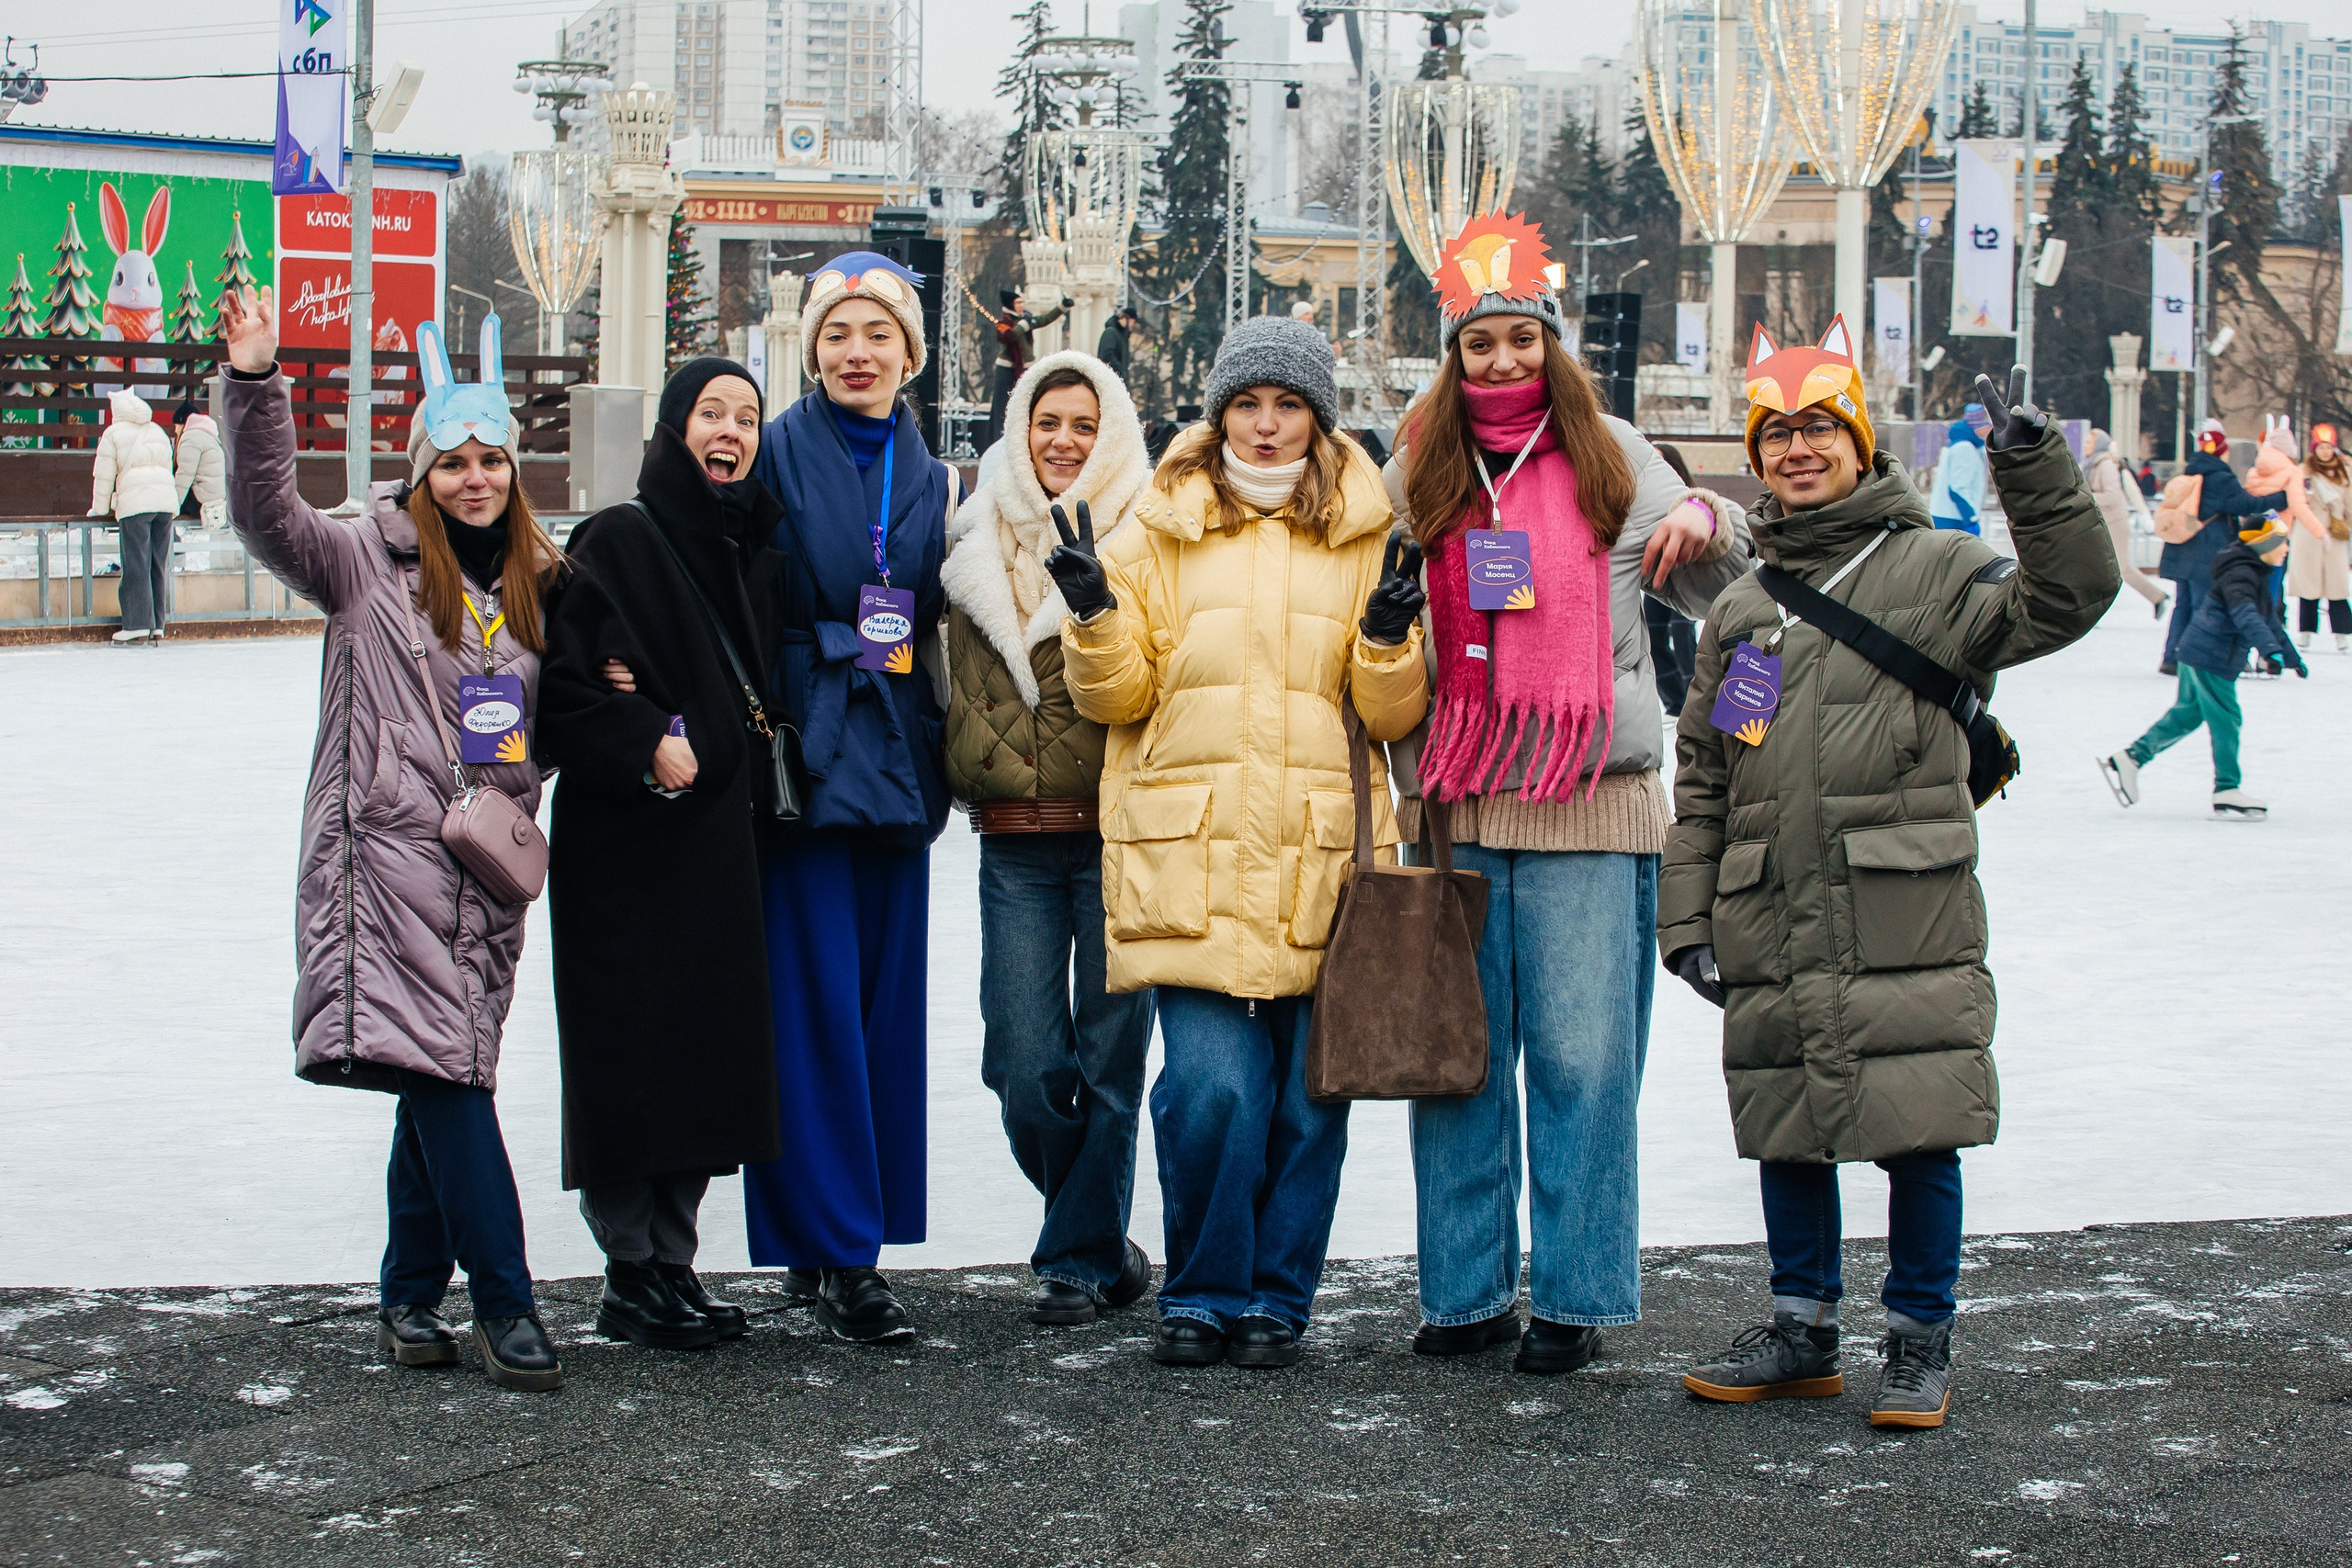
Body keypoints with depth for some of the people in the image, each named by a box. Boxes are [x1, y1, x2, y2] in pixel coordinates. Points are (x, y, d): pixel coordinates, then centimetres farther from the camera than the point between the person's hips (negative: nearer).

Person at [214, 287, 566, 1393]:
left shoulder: (535, 586, 14)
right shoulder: (369, 564, 0)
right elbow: (267, 513, -15)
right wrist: (253, 385, -26)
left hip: (486, 862, 5)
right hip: (389, 852, -5)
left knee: (442, 1077, 9)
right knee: (446, 1072, -12)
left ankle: (410, 1295, 21)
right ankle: (501, 1302, -9)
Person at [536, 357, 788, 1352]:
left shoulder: (749, 548, 13)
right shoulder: (618, 541, -6)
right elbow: (563, 685, -11)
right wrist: (645, 744, -18)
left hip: (720, 833, 6)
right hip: (624, 835, -6)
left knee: (708, 1049, 6)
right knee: (633, 1054, -3)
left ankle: (672, 1262, 15)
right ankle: (632, 1277, 5)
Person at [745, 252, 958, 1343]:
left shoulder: (931, 479, 14)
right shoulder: (777, 456, 0)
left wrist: (937, 765, 10)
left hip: (893, 765, 5)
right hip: (801, 756, -5)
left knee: (886, 1000, 6)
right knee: (815, 1005, -7)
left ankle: (844, 1236, 14)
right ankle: (834, 1252, -4)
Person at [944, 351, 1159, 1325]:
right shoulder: (980, 551, 14)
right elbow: (961, 692, 15)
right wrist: (1003, 769, 4)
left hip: (1122, 834, -3)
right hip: (1017, 844, 3)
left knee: (1109, 1060, -1)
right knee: (1025, 1070, -1)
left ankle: (1078, 1260, 12)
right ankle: (1105, 1245, 20)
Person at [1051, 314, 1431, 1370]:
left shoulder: (1363, 538, 11)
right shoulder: (1160, 529, 10)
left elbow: (1393, 717, 9)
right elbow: (1116, 697, 9)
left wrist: (1390, 640, -10)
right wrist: (1095, 617, -9)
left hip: (1319, 858, 1)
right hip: (1190, 857, -1)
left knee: (1305, 1092, 3)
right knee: (1211, 1086, -10)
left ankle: (1275, 1299, 18)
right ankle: (1201, 1294, 8)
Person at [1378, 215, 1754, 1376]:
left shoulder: (1611, 457, 8)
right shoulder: (1418, 472, 11)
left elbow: (1718, 592, 16)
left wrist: (1710, 526, -4)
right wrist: (1391, 787, 7)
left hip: (1589, 806, -2)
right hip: (1453, 810, 2)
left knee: (1582, 1057, -3)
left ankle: (1574, 1297, 6)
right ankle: (1467, 1291, 15)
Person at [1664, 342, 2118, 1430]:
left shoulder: (1932, 571, 4)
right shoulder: (1740, 612, 17)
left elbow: (2067, 598, -12)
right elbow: (1702, 781, 18)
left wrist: (2036, 474, -23)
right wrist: (1689, 917, 11)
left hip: (1908, 924, -4)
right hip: (1771, 937, 4)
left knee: (1919, 1138, -3)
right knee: (1786, 1137, 10)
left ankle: (1919, 1343, 11)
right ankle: (1802, 1331, 24)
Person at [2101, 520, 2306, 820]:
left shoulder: (2258, 576, 16)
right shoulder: (2240, 575, -18)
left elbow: (2269, 622, 29)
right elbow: (2246, 617, -36)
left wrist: (2293, 658, 36)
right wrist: (2270, 650, -47)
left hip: (2199, 656, 11)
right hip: (2210, 659, -11)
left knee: (2186, 714, 17)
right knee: (2226, 719, -6)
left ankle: (2129, 759, 20)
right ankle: (2227, 792, -1)